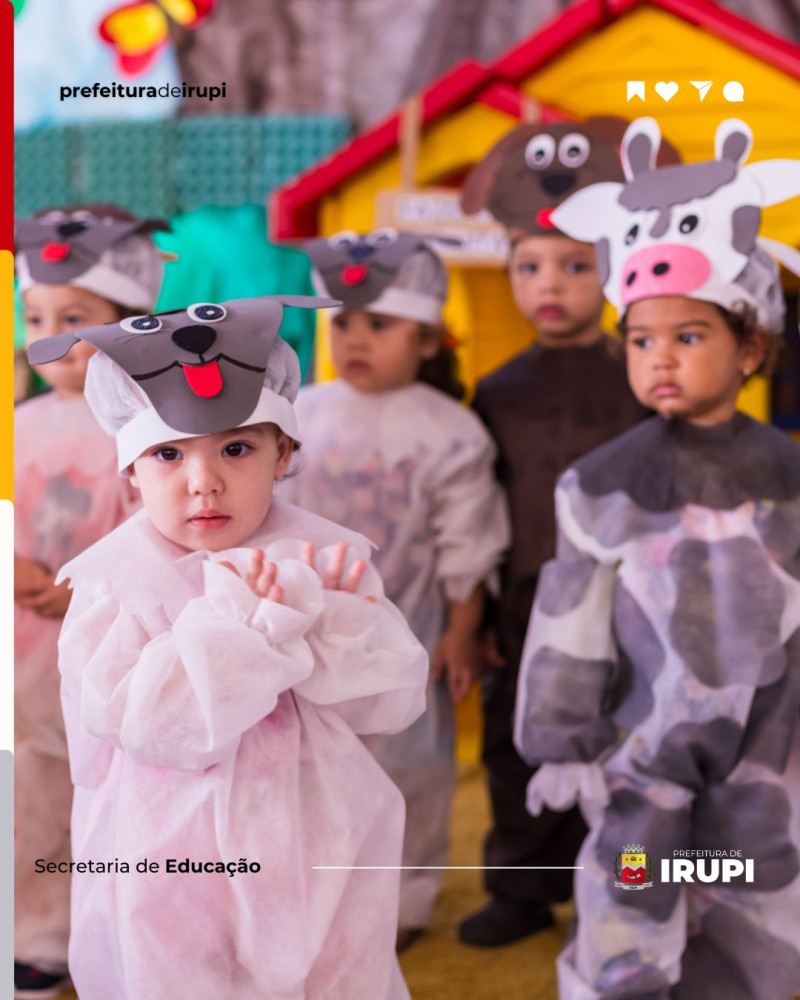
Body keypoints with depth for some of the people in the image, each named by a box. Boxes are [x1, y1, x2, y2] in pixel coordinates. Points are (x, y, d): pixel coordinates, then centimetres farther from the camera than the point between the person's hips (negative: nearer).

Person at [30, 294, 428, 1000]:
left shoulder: (328, 558, -5)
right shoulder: (118, 581, -12)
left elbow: (395, 701, -7)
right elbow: (151, 724, -25)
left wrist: (335, 628, -24)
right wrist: (246, 622, -31)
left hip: (321, 859, 3)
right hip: (177, 879, -2)